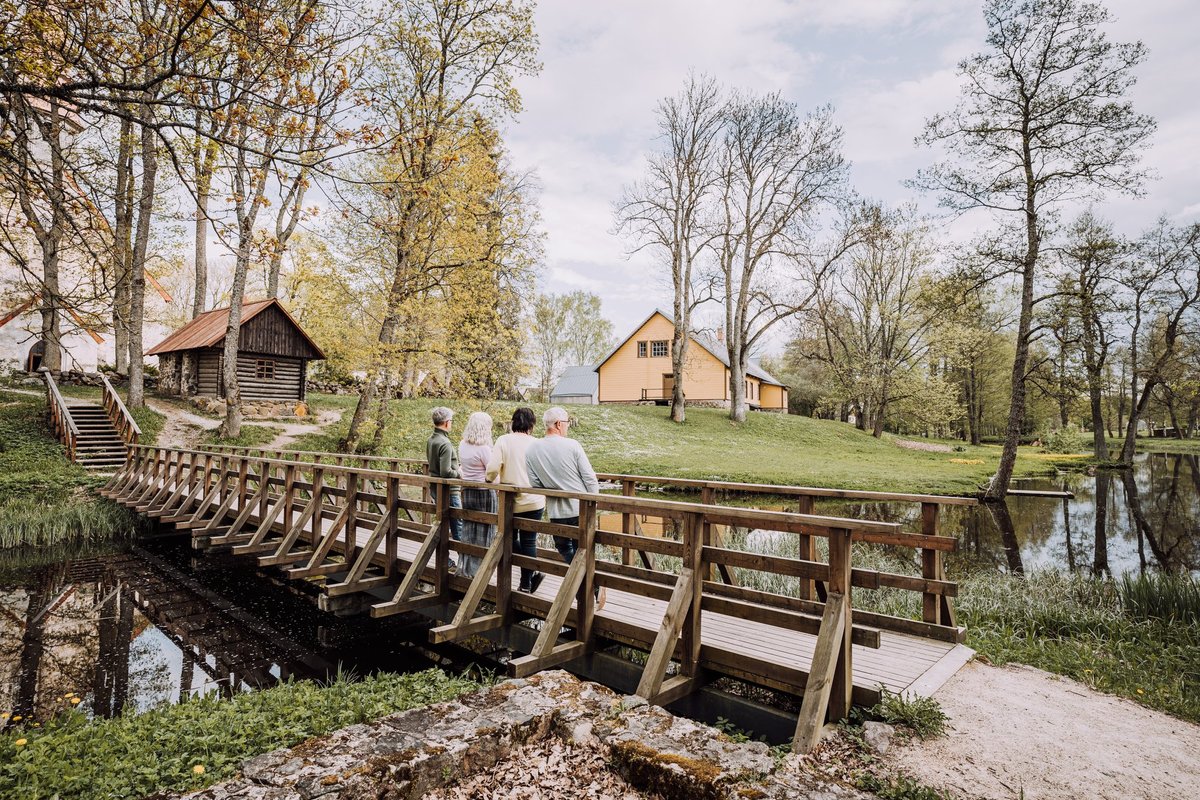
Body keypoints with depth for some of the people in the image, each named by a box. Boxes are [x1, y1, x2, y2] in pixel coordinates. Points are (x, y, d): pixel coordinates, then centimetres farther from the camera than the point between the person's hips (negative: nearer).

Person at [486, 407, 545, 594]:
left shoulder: (503, 441, -6)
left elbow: (492, 468, -14)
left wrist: (490, 481, 8)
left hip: (510, 501, 0)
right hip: (534, 501, 1)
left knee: (511, 539, 18)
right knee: (529, 541, 9)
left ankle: (532, 574, 15)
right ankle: (526, 583, 16)